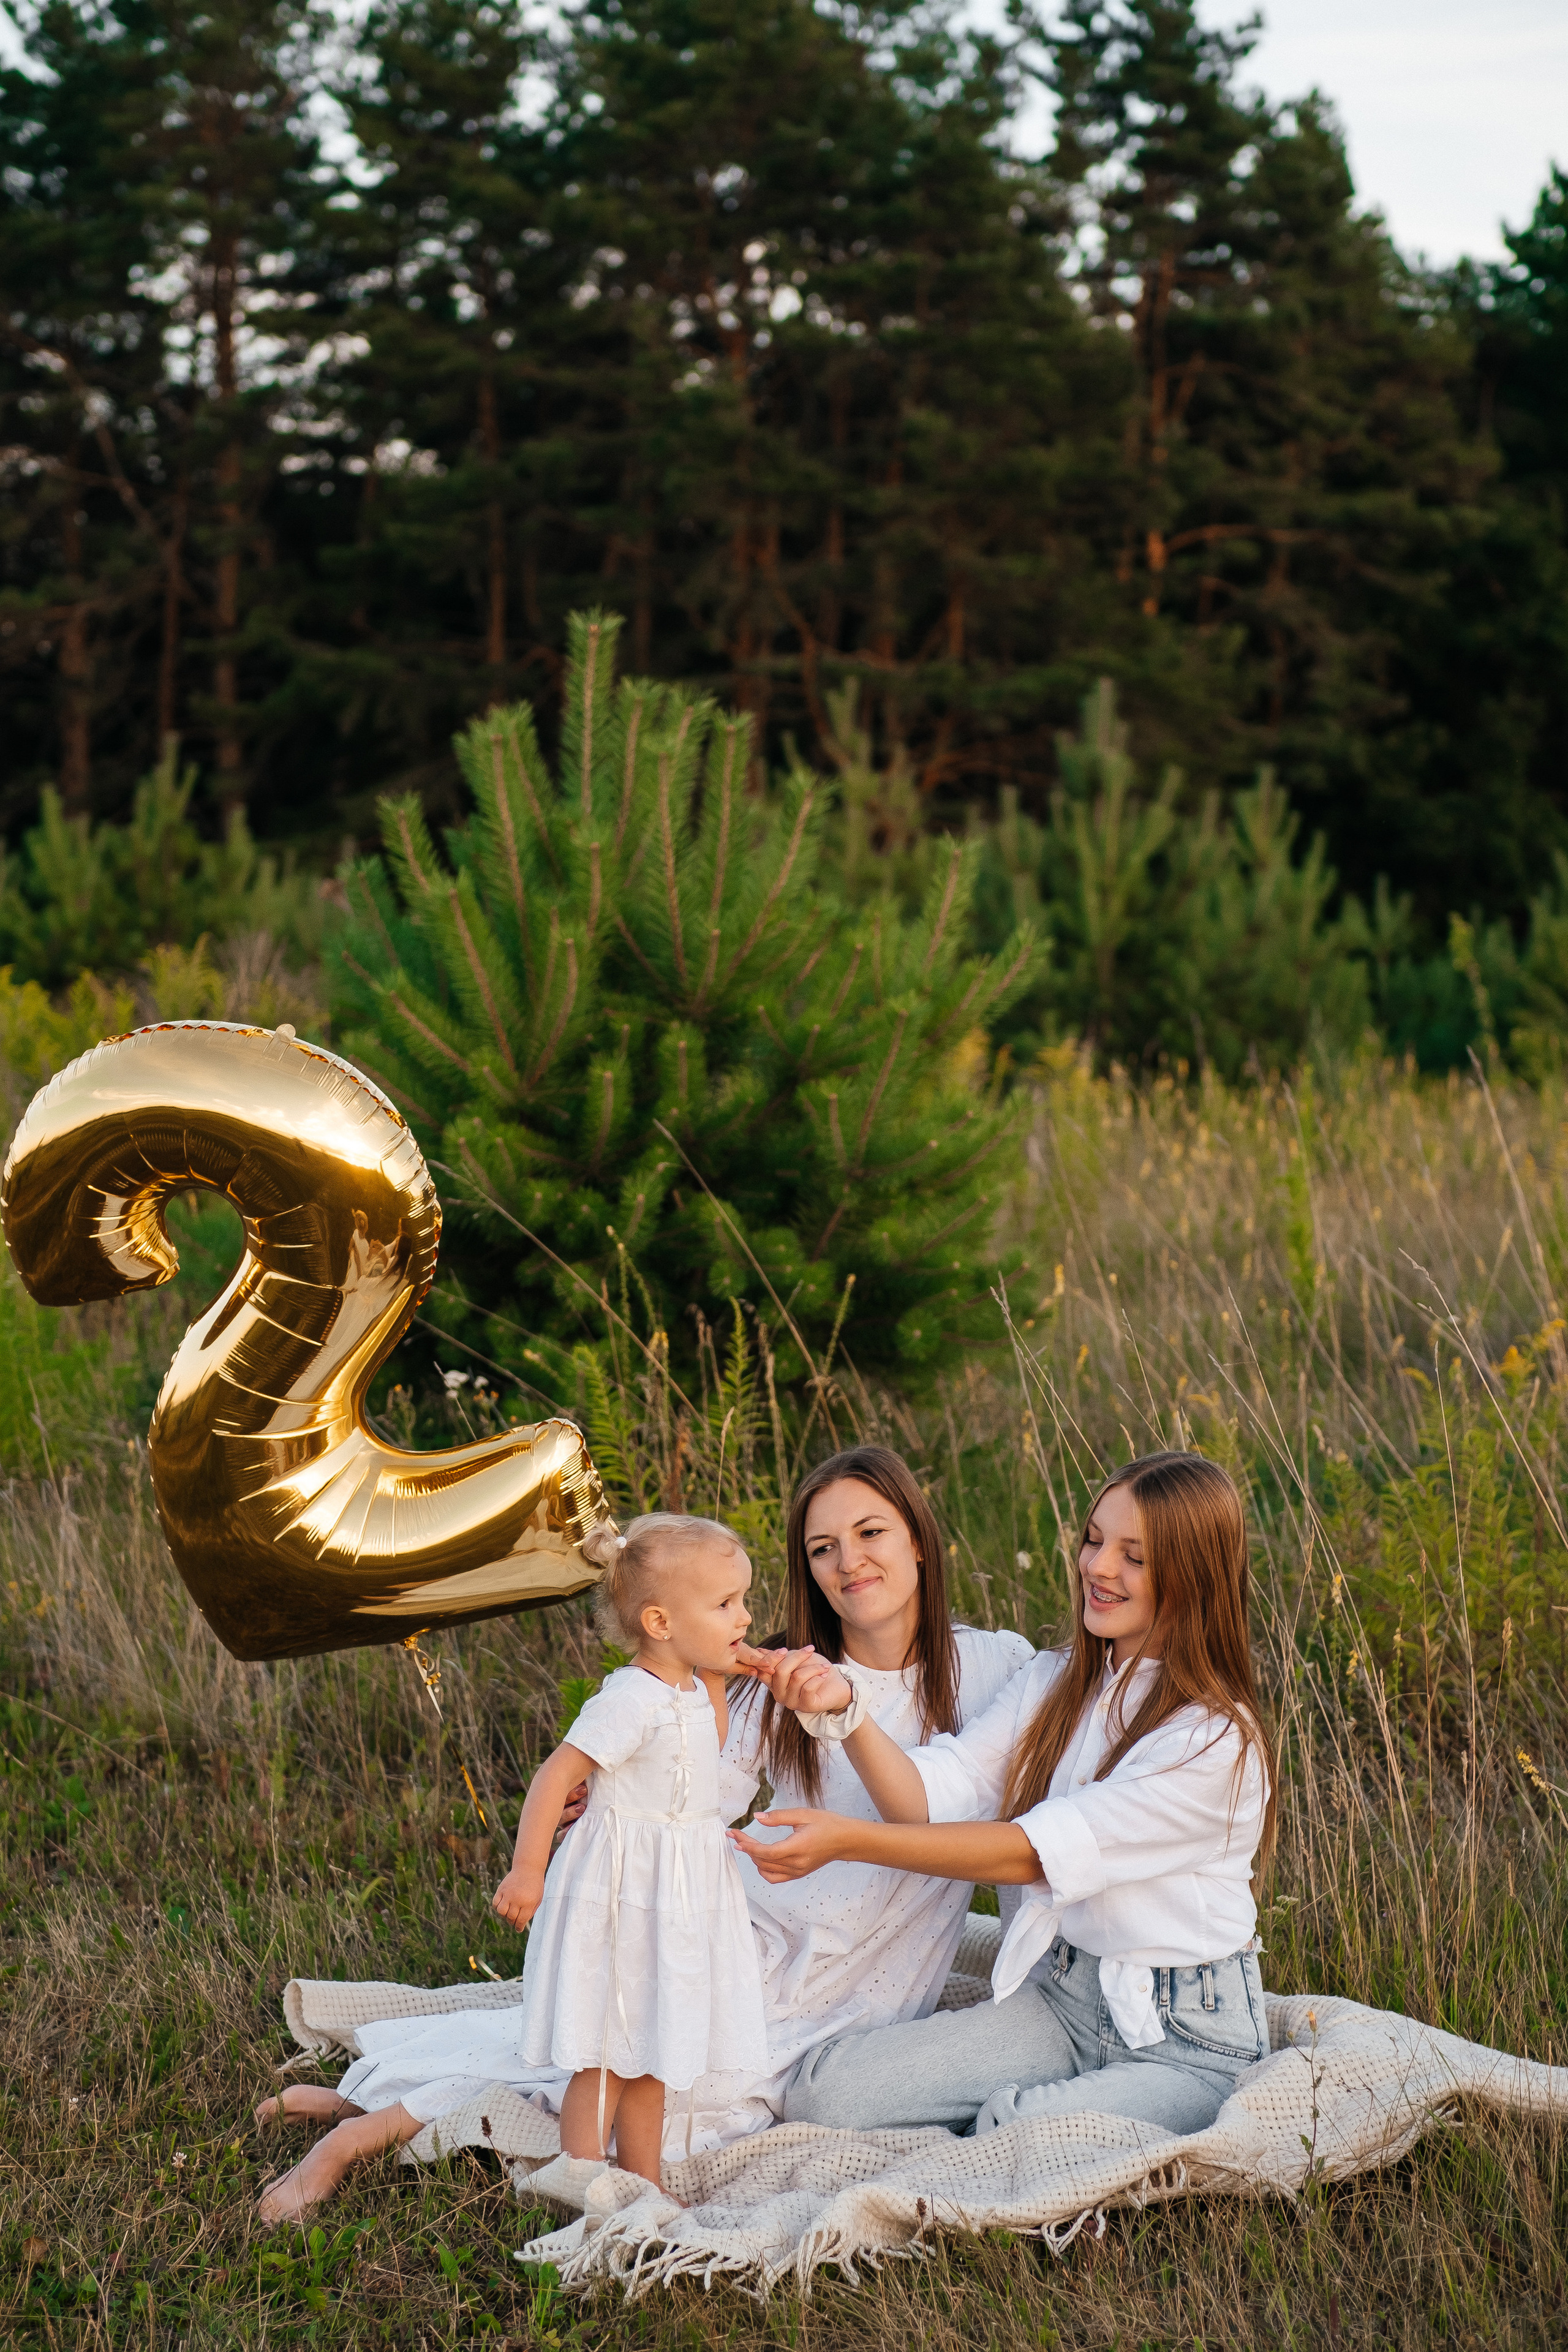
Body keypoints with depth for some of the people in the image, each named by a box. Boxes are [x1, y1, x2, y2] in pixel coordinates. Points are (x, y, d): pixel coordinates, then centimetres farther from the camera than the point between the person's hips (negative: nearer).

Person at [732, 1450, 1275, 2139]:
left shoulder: (1218, 1740, -17)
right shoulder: (1054, 1683, 6)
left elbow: (1039, 1850, -23)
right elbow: (930, 1798, -6)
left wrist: (848, 1840, -29)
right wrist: (843, 1708, -24)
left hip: (1183, 2037, -6)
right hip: (1059, 1997, 6)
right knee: (822, 2089, -11)